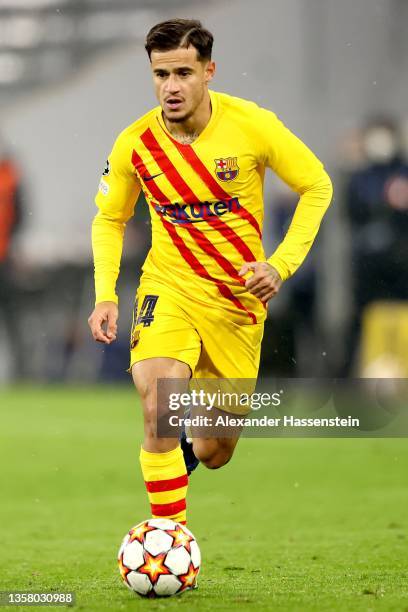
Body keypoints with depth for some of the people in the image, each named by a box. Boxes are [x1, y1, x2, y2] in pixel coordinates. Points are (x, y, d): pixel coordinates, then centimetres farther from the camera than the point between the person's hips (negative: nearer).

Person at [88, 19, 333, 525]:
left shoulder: (253, 125, -14)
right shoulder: (134, 143, -10)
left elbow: (316, 186, -2)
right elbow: (109, 220, 7)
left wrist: (281, 264, -13)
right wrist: (105, 296, -6)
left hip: (239, 298, 1)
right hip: (168, 289, 0)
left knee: (213, 454, 8)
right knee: (157, 407, -28)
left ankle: (190, 439, 46)